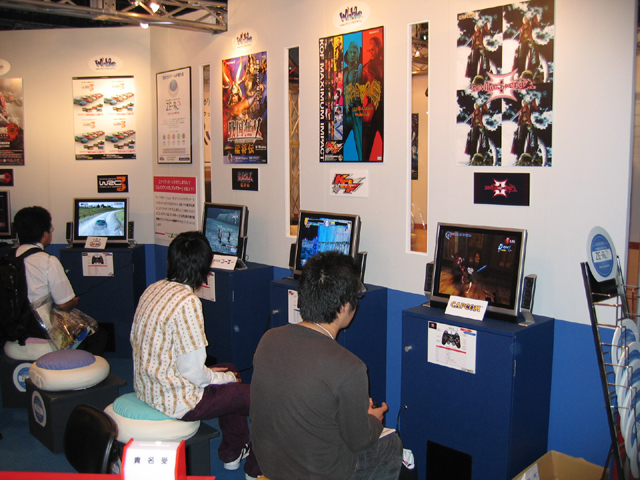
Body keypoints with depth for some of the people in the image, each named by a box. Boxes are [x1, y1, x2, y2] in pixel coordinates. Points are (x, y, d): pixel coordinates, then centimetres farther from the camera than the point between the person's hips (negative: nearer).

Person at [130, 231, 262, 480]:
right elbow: (192, 372, -25)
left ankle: (232, 452, 36)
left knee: (229, 371, 26)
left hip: (146, 386, 9)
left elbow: (136, 340, 11)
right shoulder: (187, 302, -25)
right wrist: (225, 377, -3)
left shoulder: (153, 289, 1)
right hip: (175, 399, -9)